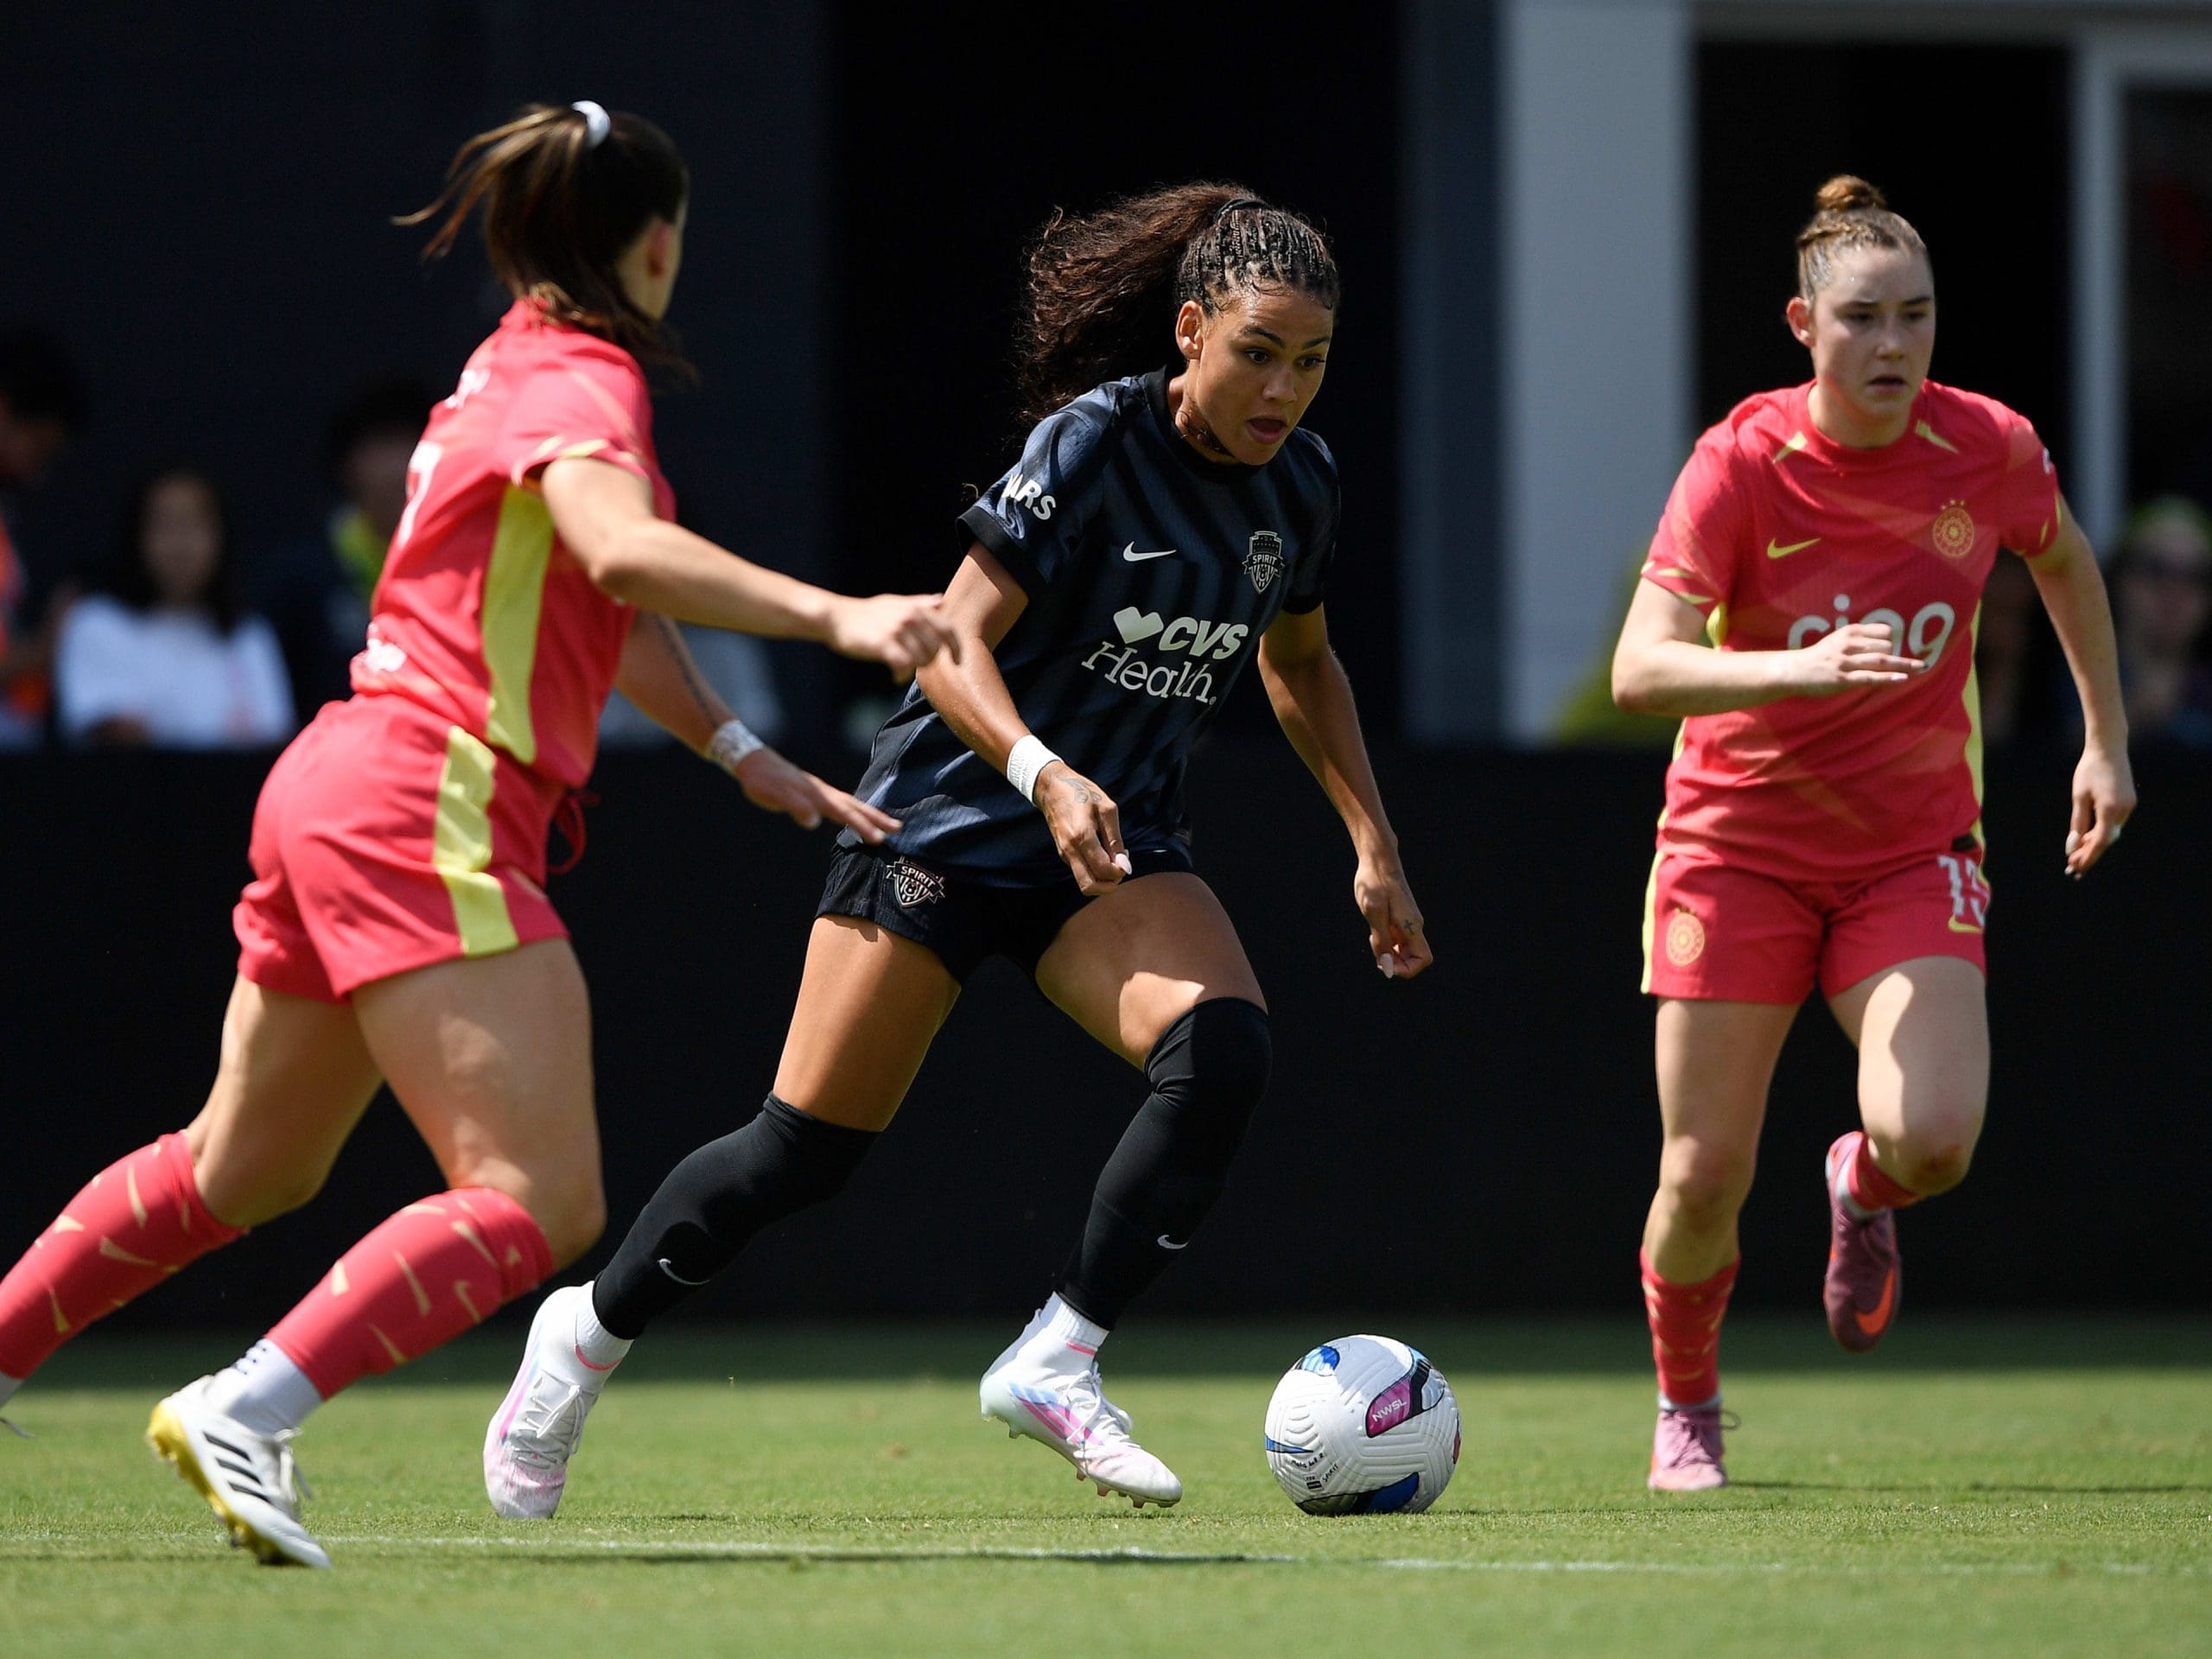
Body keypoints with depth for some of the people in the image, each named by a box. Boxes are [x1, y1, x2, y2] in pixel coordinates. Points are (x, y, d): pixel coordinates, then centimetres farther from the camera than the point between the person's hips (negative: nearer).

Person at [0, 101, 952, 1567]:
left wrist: (746, 755, 27)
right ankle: (247, 1413, -25)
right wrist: (833, 618, -44)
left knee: (245, 1170, 25)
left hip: (337, 788, 10)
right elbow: (620, 550, -33)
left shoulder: (523, 363, 18)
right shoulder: (581, 382, -11)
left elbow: (599, 602, 31)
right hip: (427, 803, -10)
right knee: (541, 1201, -16)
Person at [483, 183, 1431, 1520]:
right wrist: (1045, 775, -35)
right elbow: (958, 640, -19)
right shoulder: (1095, 442, -18)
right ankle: (591, 1333, 21)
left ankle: (1057, 1362, -15)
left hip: (1119, 845, 5)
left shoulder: (1300, 481, 1)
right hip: (954, 812, -5)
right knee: (809, 1148, -4)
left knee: (1225, 1050, -25)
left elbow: (1302, 664, 20)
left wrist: (1374, 842, 13)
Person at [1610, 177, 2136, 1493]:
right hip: (1741, 841, -1)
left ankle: (1866, 1190, 17)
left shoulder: (1990, 450, -10)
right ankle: (1685, 1409, 27)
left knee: (1932, 1140, -22)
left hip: (1914, 852, 1)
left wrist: (2108, 739, 16)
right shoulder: (1742, 463, -17)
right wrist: (1796, 669, -43)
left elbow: (2064, 558, 15)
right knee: (1706, 1177, -3)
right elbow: (1642, 667, -27)